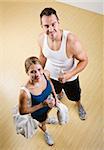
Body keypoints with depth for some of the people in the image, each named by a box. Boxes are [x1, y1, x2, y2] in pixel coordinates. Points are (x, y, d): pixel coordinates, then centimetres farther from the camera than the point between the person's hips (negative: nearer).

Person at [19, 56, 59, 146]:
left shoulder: (46, 73, -31)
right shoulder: (25, 92, -45)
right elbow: (22, 111, -28)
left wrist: (55, 96, -3)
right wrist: (42, 104, -34)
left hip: (49, 101, 3)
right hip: (38, 112, -3)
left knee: (47, 113, 38)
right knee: (42, 123, 32)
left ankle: (47, 118, 77)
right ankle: (46, 134, 69)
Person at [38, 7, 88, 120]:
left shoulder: (71, 40, -39)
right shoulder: (41, 38, -25)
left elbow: (84, 60, -24)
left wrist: (69, 75, -35)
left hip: (70, 78, -3)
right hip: (50, 75, 3)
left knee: (75, 96, 27)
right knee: (56, 90, 36)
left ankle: (79, 105, 64)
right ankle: (60, 94, 74)